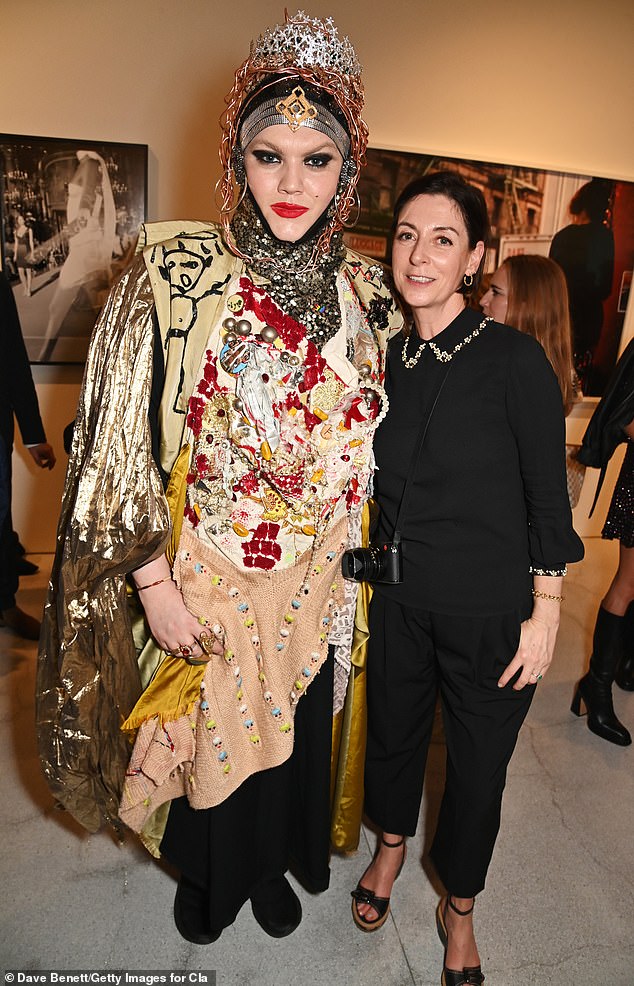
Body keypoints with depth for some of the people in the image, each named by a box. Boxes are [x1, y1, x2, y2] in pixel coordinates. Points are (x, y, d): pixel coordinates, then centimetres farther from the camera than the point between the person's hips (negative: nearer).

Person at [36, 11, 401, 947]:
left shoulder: (365, 292, -1)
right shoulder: (177, 275, -13)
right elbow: (119, 444, -11)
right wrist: (155, 582, -13)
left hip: (314, 584, 3)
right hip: (203, 579, -3)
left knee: (290, 732, 22)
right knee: (208, 736, 19)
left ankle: (271, 863, 54)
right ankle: (209, 877, 53)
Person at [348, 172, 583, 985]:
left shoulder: (513, 358, -13)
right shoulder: (386, 360, 0)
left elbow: (547, 501, -10)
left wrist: (544, 617, -10)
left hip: (491, 611, -3)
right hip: (399, 600, 4)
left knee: (478, 764, 15)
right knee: (392, 732, 22)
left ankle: (458, 908, 44)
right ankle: (390, 849, 54)